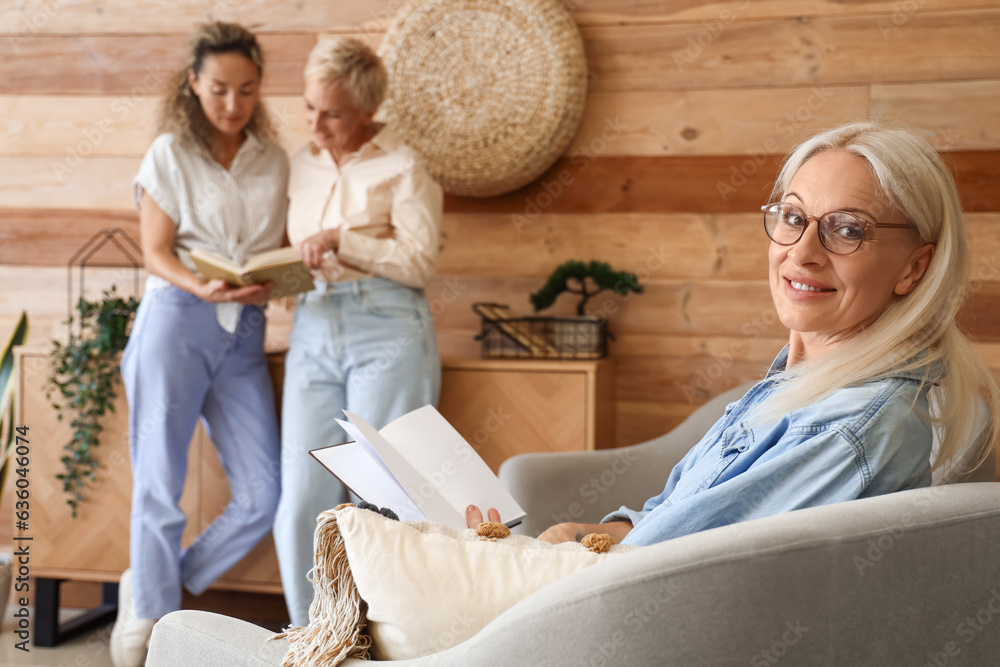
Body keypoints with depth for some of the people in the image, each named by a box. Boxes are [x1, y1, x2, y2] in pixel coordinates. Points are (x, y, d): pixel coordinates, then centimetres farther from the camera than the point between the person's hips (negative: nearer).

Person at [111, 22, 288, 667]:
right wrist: (202, 287, -20)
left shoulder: (274, 160, 12)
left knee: (264, 496, -1)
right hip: (176, 324, -3)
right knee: (160, 485, 1)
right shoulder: (170, 154, 2)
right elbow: (156, 252, -1)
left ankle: (158, 585, 19)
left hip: (244, 333, 4)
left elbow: (282, 248, 14)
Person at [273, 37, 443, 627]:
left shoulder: (402, 168, 3)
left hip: (386, 333, -5)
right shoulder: (301, 166, 19)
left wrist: (342, 240, -13)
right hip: (314, 333, 5)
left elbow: (420, 261, -7)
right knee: (303, 502, -2)